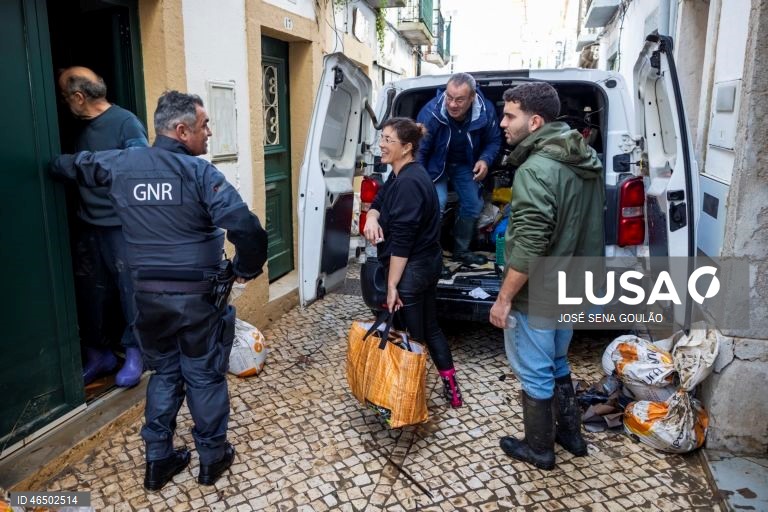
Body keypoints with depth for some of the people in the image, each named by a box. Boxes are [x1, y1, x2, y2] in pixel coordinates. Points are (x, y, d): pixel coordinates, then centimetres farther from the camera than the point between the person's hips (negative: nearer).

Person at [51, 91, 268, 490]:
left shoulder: (119, 165, 3)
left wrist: (55, 162, 47)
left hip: (148, 293, 5)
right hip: (197, 295, -4)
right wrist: (247, 268, -6)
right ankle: (212, 458, 28)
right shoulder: (199, 172, -13)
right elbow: (247, 229, -24)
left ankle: (158, 461, 29)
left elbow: (70, 165, 23)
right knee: (204, 375, 12)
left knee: (164, 373, 21)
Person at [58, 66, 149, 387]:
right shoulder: (80, 127, 11)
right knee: (90, 292, 12)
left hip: (122, 225, -7)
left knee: (130, 290, 3)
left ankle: (134, 353, 19)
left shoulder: (125, 122, -11)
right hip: (87, 224, 7)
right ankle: (98, 354, 26)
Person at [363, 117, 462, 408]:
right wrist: (371, 219, -10)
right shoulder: (401, 176, 9)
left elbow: (401, 240, -24)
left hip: (412, 271, -11)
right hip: (425, 265, 11)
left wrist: (392, 285, -21)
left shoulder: (409, 183, -22)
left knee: (412, 335, 5)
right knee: (430, 329, 20)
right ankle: (451, 388, 33)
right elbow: (378, 203, 15)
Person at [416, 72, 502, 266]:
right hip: (436, 164, -4)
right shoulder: (430, 112, -34)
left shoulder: (486, 111, -24)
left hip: (465, 165, 4)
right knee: (437, 203, -23)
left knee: (474, 205, 7)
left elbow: (494, 141, -5)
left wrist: (485, 160, -25)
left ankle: (461, 250, 29)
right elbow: (418, 151, -27)